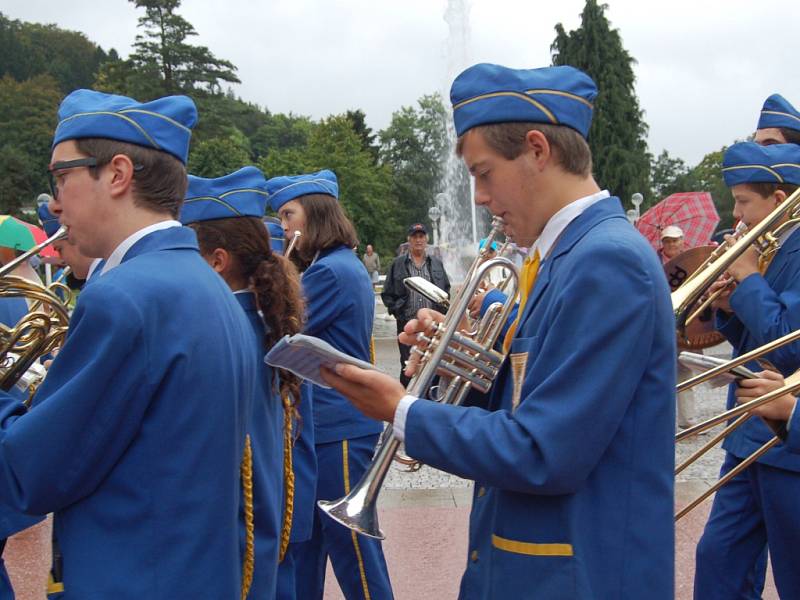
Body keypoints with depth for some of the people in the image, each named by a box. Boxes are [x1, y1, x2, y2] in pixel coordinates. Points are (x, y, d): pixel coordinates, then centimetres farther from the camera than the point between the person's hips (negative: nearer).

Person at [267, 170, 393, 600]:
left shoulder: (330, 272, -17)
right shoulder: (345, 266, 15)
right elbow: (298, 333, 16)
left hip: (339, 431, -10)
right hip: (322, 427, 10)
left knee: (352, 550, -1)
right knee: (302, 548, 16)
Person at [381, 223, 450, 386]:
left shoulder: (436, 264, 12)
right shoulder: (397, 264, 4)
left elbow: (446, 289, 17)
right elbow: (387, 293, 5)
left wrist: (441, 309, 5)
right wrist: (396, 311, -4)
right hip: (407, 323, -2)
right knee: (408, 365, 0)